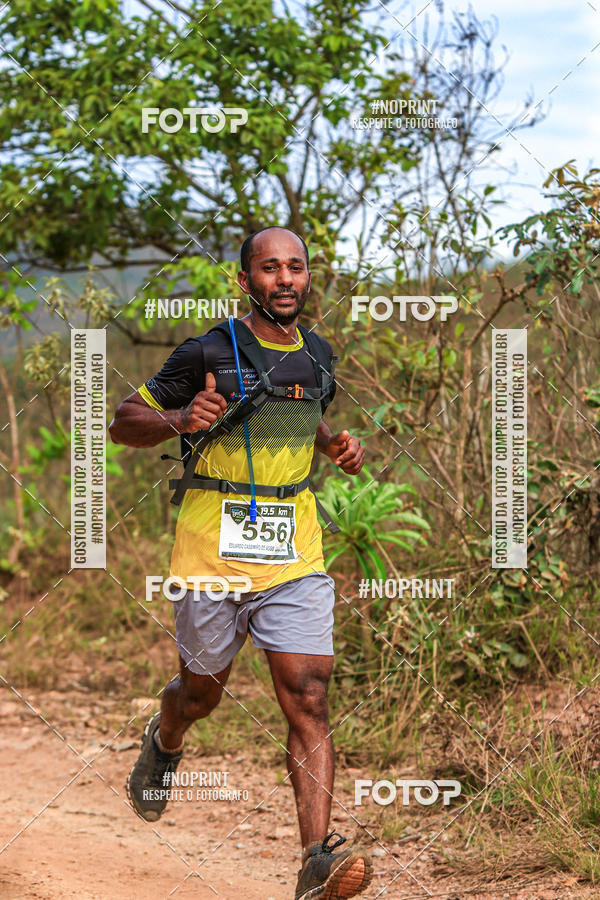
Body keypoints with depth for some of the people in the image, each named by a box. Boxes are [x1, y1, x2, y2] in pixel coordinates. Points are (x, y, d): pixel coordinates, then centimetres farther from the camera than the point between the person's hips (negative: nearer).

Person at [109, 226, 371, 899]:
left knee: (308, 700, -11)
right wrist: (179, 420, -21)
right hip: (212, 553, -3)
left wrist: (336, 445, 9)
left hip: (294, 558, 3)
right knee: (201, 694, 15)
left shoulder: (317, 356, 9)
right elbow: (122, 422, -1)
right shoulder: (207, 355, -7)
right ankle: (162, 742, 52)